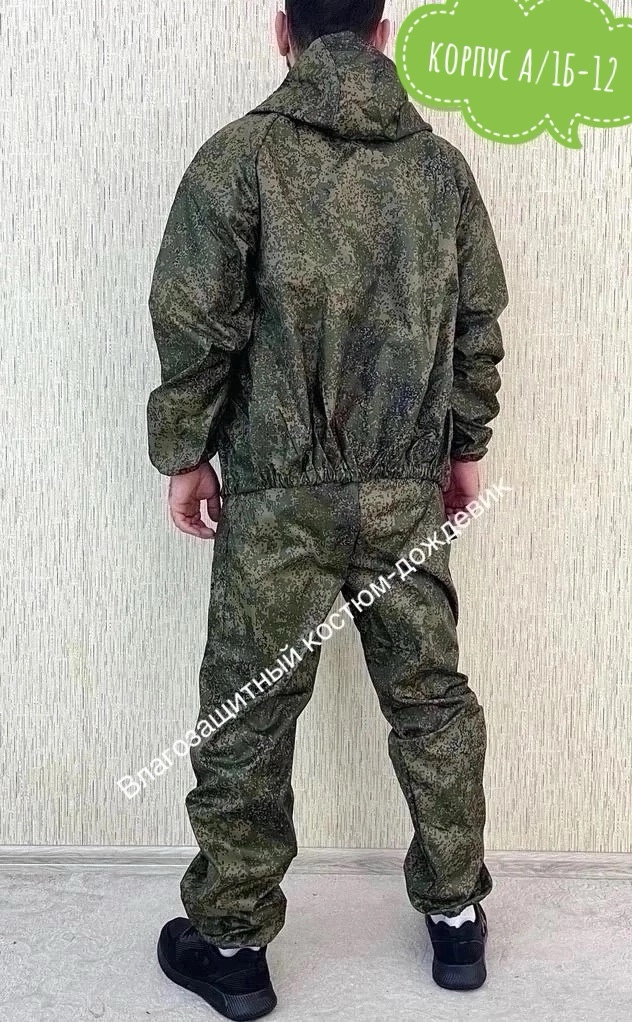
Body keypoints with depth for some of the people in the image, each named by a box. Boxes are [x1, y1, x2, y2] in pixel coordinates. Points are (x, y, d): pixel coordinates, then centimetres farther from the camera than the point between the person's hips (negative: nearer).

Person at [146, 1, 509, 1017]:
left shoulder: (238, 156, -6)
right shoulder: (443, 164, 5)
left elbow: (196, 325, -8)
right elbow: (479, 325, 8)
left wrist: (186, 452, 3)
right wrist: (467, 446, 18)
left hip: (277, 495, -3)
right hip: (409, 489, 4)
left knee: (248, 718, 8)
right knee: (432, 697, 15)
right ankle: (456, 913, 30)